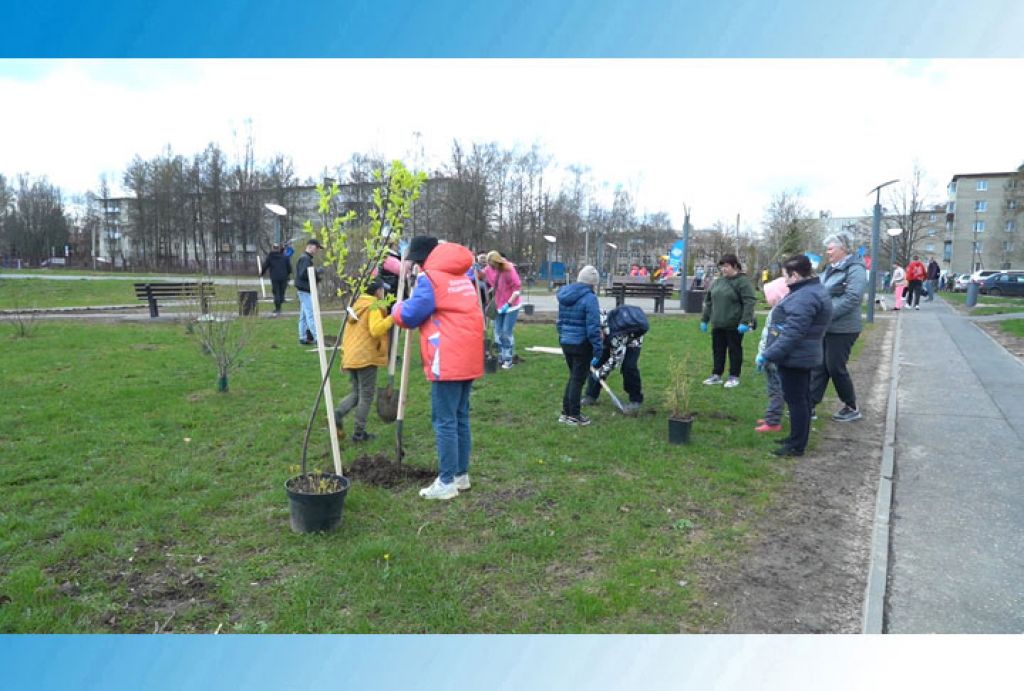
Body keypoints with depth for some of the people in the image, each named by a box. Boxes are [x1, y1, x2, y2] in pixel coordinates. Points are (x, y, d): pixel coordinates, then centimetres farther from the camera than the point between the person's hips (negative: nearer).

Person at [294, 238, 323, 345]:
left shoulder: (307, 258, 18)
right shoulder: (305, 259, -14)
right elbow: (303, 274, -23)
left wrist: (316, 273, 8)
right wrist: (317, 273, -15)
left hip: (305, 290, 11)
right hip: (305, 291, -11)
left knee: (304, 315, 12)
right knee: (311, 314, -10)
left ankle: (303, 338, 17)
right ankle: (317, 338, -11)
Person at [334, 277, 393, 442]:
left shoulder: (357, 304, 17)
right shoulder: (374, 306, -9)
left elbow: (348, 332, 21)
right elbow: (376, 330, -24)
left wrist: (345, 354, 24)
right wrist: (391, 319, -19)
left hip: (351, 357, 8)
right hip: (366, 357, -8)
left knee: (356, 392, 17)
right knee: (367, 394, 2)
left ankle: (337, 414, -3)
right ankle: (359, 432, 5)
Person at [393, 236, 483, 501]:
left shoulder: (431, 277, -9)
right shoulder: (462, 276, 19)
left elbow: (410, 316, -9)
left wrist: (397, 308, 13)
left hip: (448, 362, -9)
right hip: (468, 359, 9)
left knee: (445, 422, -3)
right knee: (461, 418, 15)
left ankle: (447, 482, 2)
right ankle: (461, 474, 23)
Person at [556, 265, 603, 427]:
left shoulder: (564, 295, 8)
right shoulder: (589, 298, -16)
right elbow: (593, 328, -19)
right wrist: (597, 351, -15)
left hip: (566, 343, 7)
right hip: (582, 345, -7)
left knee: (573, 377, 21)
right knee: (578, 379, 5)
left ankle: (565, 412, 26)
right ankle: (574, 416, 14)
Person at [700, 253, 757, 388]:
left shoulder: (743, 281, -10)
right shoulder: (718, 281, 10)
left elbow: (749, 303, -17)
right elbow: (709, 301, 17)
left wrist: (745, 321, -24)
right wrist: (704, 319, 16)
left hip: (734, 325, -6)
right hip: (717, 324, 7)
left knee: (734, 350, 5)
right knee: (717, 350, 12)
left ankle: (734, 377, 14)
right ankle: (716, 375, 22)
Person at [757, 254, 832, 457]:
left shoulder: (804, 298, -24)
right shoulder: (814, 290, 11)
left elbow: (792, 334, -29)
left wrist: (768, 355, -24)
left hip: (794, 358, -11)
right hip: (803, 356, 11)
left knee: (796, 400, -2)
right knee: (801, 399, 18)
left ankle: (796, 446, 6)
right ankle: (797, 439, 30)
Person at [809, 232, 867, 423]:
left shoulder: (855, 269, -15)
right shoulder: (832, 268, 12)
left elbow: (852, 298, -25)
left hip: (842, 329, -8)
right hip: (825, 327, 8)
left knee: (835, 368, 0)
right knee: (819, 367, 9)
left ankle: (852, 408, 17)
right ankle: (809, 405, 13)